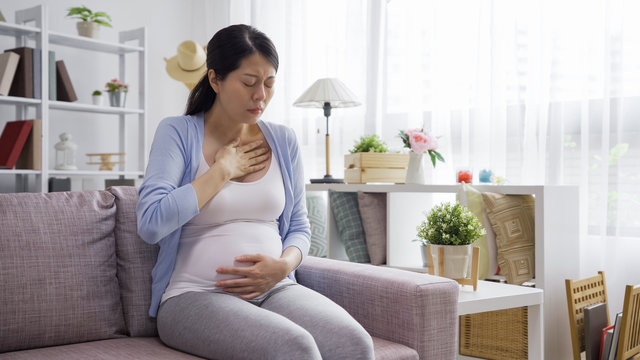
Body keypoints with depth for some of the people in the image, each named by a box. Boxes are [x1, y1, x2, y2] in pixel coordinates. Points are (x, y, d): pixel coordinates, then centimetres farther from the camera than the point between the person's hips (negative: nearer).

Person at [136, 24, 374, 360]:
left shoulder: (282, 140, 12)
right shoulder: (178, 132, -1)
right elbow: (151, 223, -15)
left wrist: (284, 264, -6)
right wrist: (223, 170, -8)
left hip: (275, 290, 5)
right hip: (195, 295, -4)